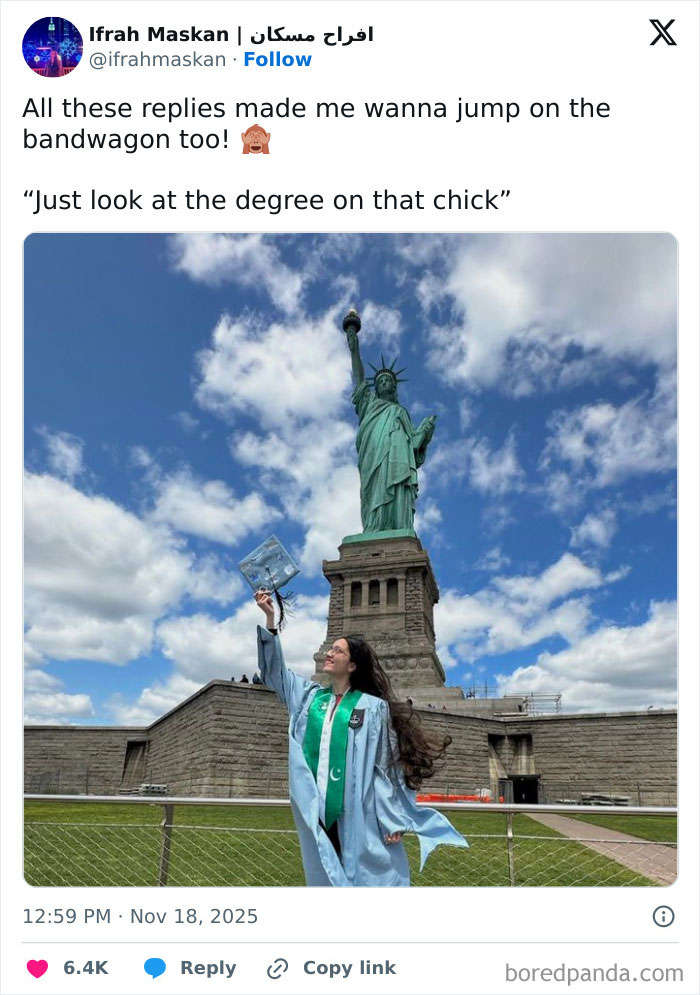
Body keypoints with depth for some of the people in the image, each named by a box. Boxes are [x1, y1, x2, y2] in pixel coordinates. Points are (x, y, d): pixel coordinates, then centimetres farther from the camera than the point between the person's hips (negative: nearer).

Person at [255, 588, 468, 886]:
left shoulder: (373, 707, -3)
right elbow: (274, 670, 9)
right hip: (317, 810, 4)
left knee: (367, 878, -2)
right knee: (326, 877, 9)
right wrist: (270, 619, -1)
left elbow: (388, 766, -3)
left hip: (358, 813, -4)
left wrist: (394, 821, -6)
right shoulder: (310, 696, 11)